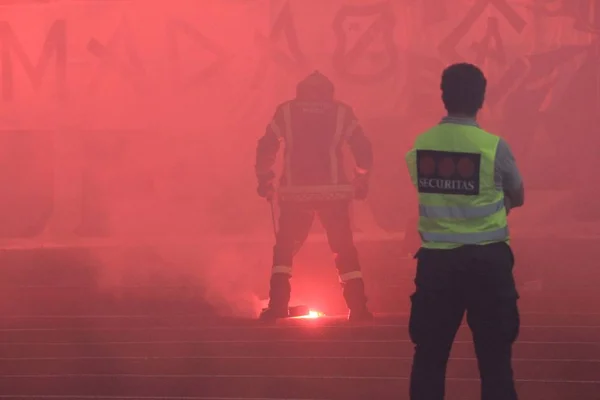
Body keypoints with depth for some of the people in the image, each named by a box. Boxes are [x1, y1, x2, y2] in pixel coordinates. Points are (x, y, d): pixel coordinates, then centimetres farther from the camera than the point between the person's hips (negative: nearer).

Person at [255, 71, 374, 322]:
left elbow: (265, 148, 4)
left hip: (295, 192, 0)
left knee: (284, 249, 13)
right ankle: (358, 308, 5)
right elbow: (363, 150, 5)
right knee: (344, 250, 10)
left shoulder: (286, 112, 7)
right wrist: (362, 181, 17)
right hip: (334, 192, 0)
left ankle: (277, 305, 2)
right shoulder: (341, 113, 7)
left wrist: (264, 180, 13)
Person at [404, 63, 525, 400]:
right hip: (487, 260, -3)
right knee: (494, 356, 4)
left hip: (436, 260, 3)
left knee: (429, 355, 10)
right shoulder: (494, 146, -10)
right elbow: (517, 198, 7)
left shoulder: (420, 145, -1)